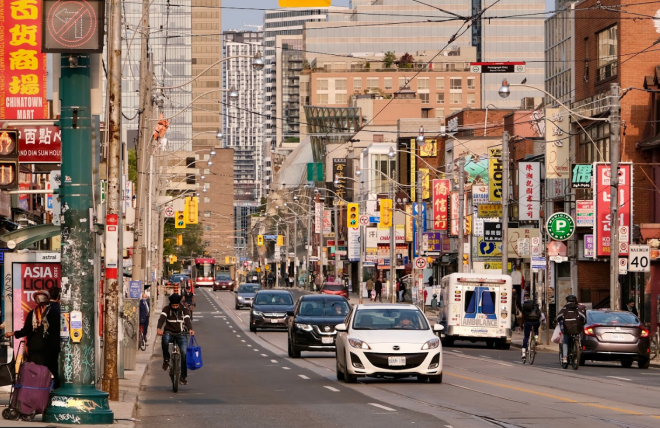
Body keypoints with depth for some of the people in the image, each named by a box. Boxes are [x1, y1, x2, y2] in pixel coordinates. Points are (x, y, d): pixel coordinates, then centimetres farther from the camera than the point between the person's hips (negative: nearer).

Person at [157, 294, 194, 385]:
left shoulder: (184, 310, 4)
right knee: (165, 339, -38)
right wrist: (159, 328, -36)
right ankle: (166, 360, -15)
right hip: (169, 332, -1)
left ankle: (184, 376, -3)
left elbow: (187, 320, -12)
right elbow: (162, 318, -15)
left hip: (181, 334, 1)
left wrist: (190, 329, -34)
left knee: (184, 353, -13)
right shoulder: (167, 309, 1)